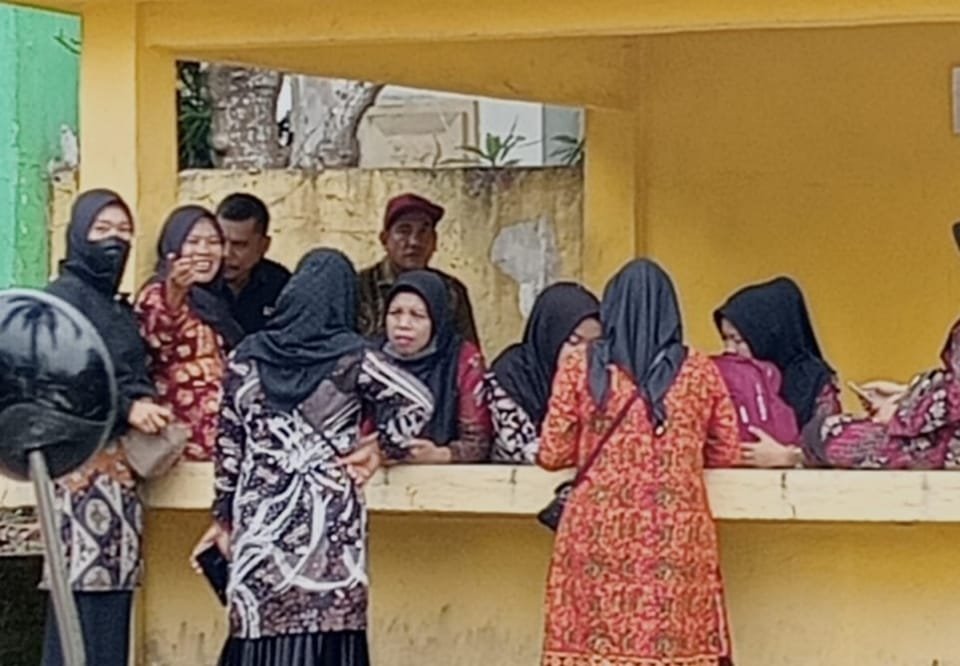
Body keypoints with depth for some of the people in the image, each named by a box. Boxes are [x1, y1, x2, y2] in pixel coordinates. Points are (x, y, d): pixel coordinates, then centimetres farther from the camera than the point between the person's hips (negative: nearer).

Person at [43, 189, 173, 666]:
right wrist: (127, 409, -19)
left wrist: (150, 412, 2)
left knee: (114, 587, 3)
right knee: (82, 585, -13)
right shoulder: (63, 297, -3)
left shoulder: (119, 309, 21)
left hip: (120, 465, 8)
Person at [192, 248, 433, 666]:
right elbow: (417, 403, -8)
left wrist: (223, 518, 18)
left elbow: (228, 441, 10)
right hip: (329, 521, -2)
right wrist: (381, 448, 8)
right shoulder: (350, 357, -3)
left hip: (261, 520, 2)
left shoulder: (249, 356, 6)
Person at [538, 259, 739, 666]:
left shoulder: (580, 367, 1)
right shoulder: (699, 371, 3)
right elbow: (726, 453, 10)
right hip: (677, 536, 1)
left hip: (598, 532, 0)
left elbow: (552, 454, 3)